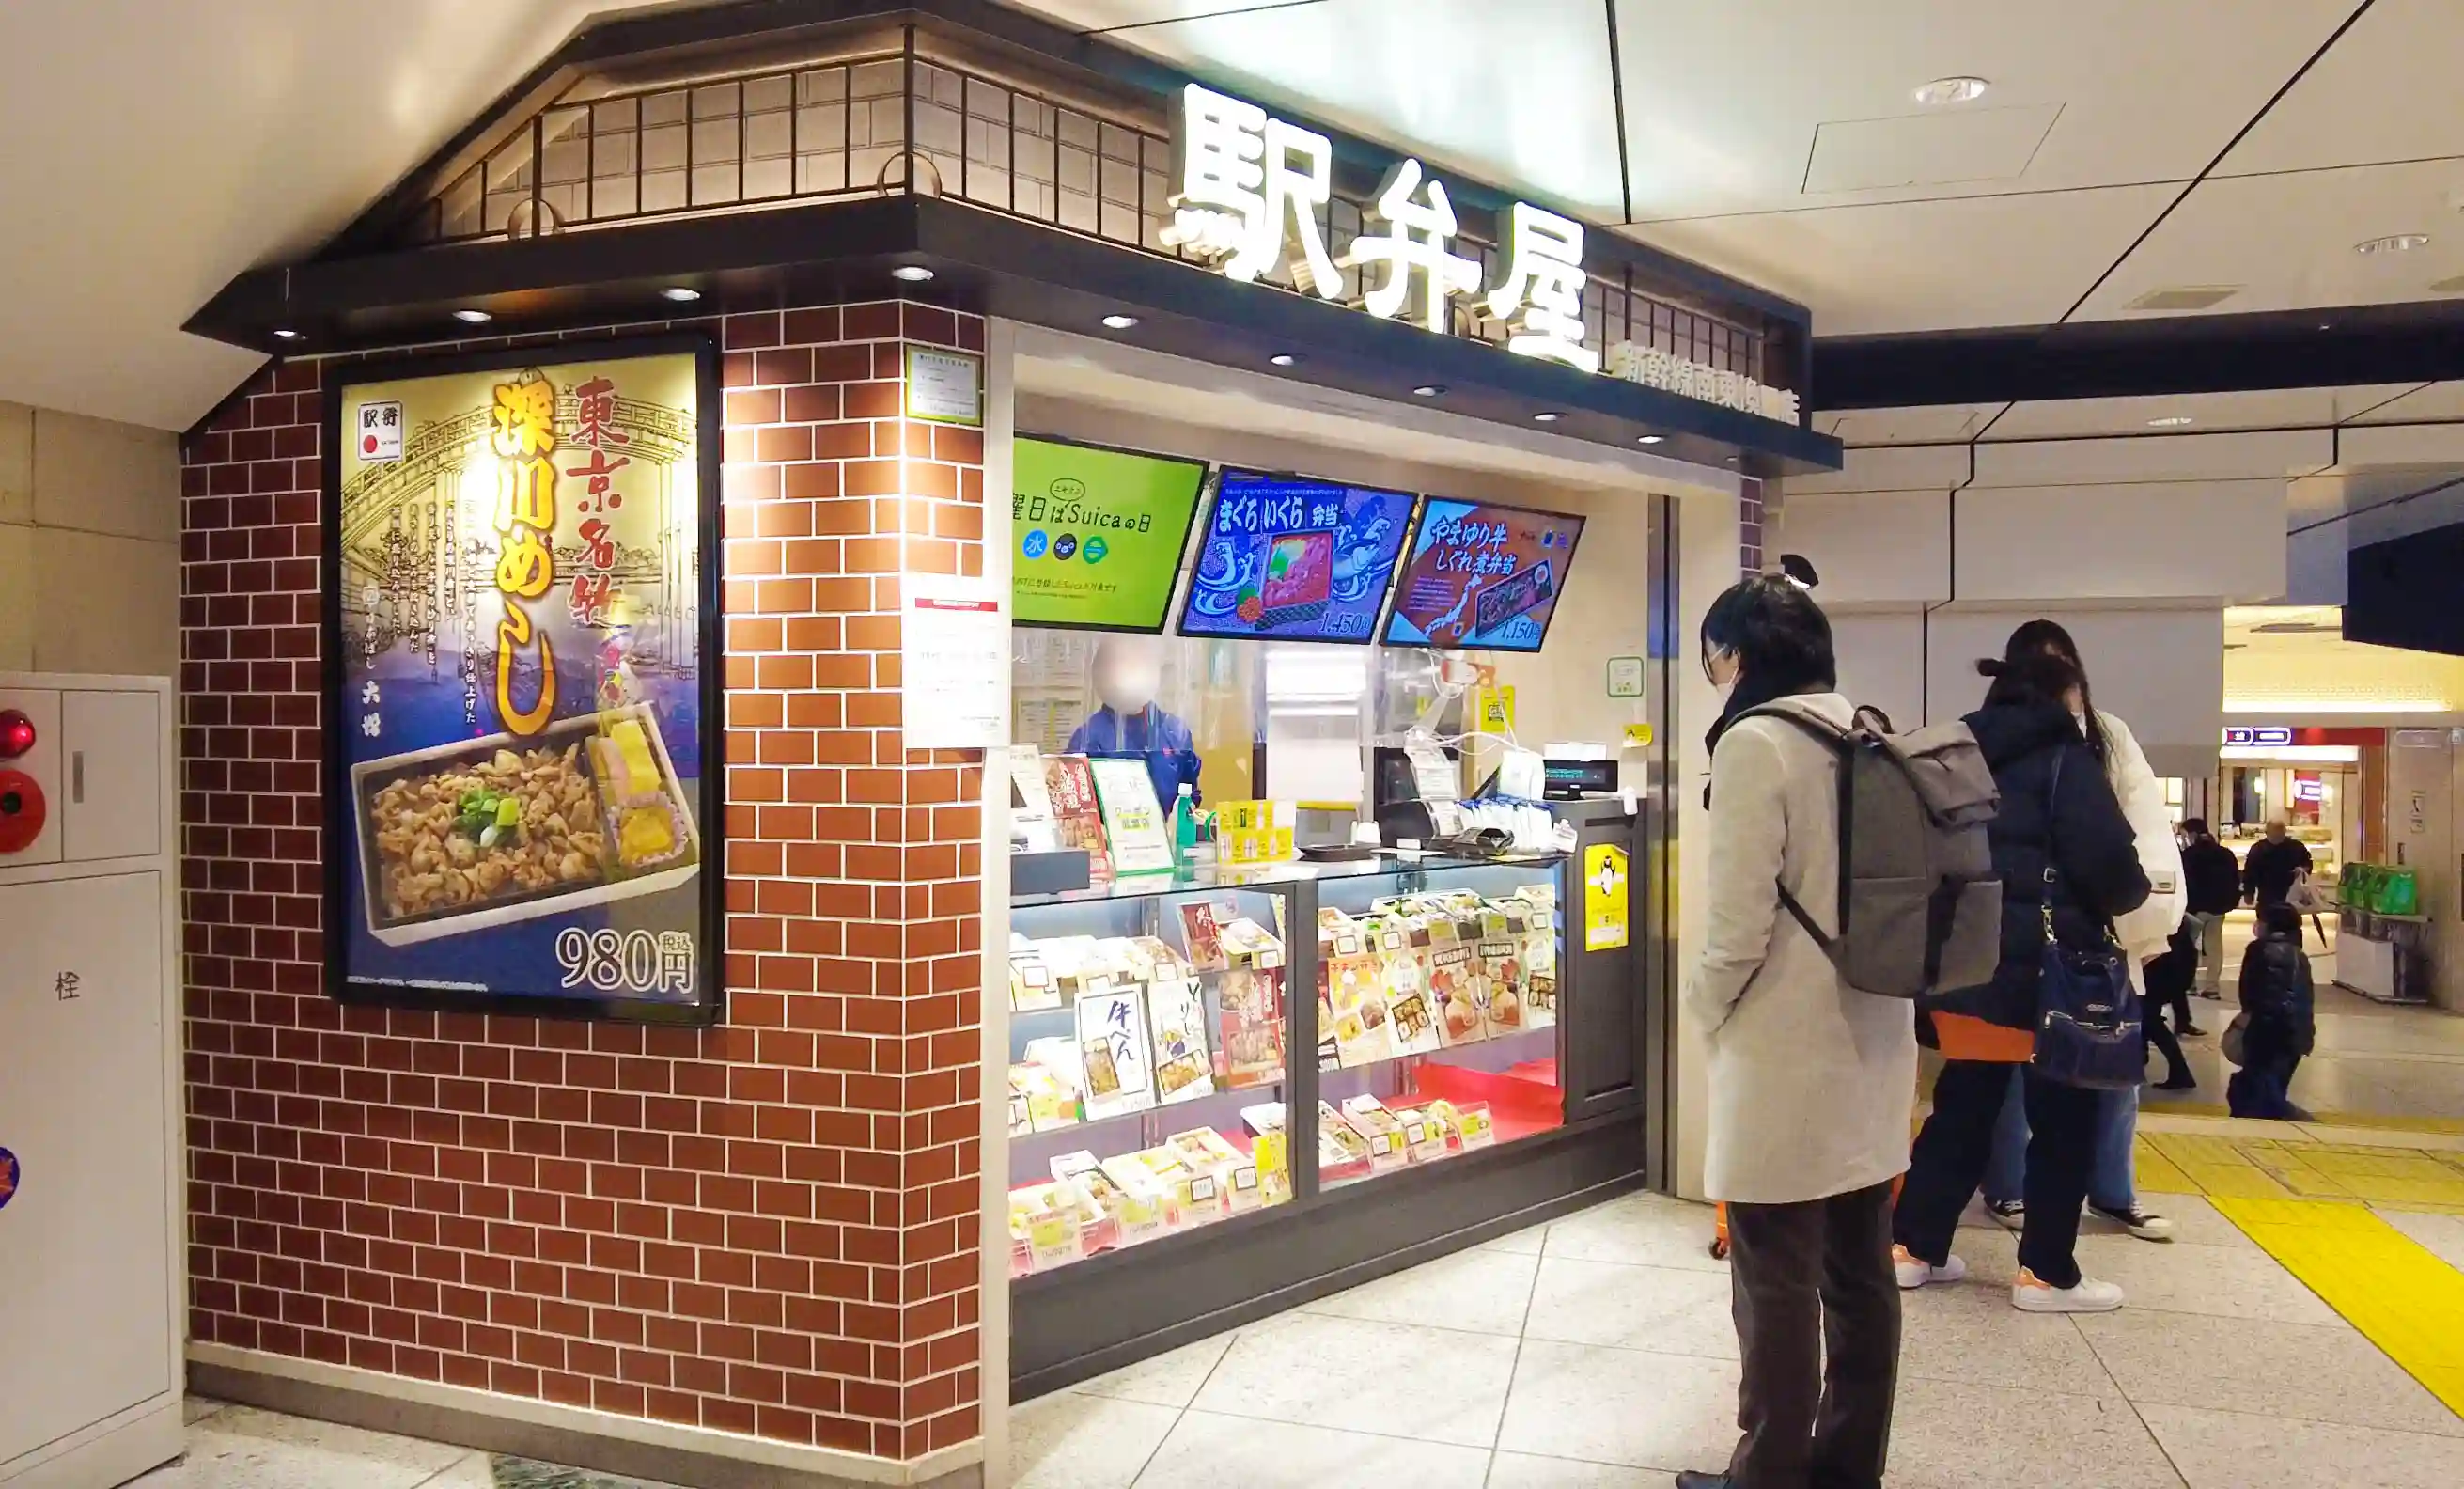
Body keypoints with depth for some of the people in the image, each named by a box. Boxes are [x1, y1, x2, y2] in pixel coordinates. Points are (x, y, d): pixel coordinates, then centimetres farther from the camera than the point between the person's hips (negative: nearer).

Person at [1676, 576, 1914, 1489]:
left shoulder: (1755, 741, -16)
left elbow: (1740, 920, -19)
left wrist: (1704, 1008, -2)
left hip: (1787, 1058, -8)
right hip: (1872, 1045, 8)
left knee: (1778, 1288, 3)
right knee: (1860, 1275, 16)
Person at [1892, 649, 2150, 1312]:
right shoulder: (2065, 758, -7)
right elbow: (2104, 857, -14)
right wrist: (2129, 896, 5)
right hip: (2040, 965, -7)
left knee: (1963, 1104, 14)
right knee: (2064, 1115, 5)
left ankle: (1912, 1246, 16)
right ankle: (2046, 1273, 10)